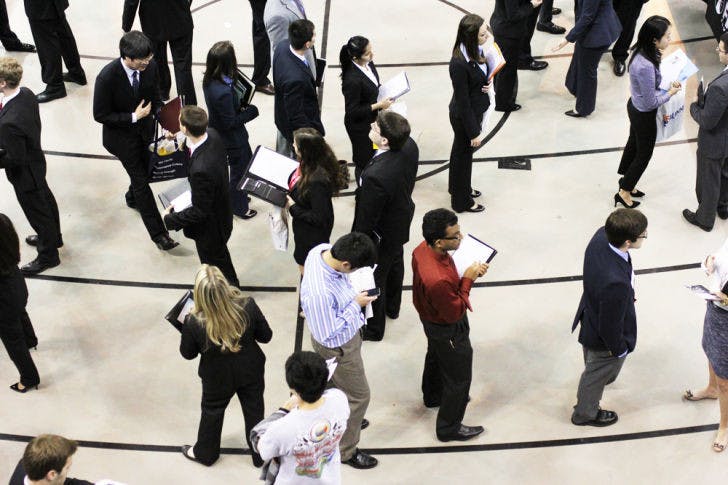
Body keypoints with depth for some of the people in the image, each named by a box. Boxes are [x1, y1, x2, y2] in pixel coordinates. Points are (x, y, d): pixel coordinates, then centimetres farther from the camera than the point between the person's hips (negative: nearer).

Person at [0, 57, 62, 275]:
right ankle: (53, 238, 56)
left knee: (36, 212, 14)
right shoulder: (26, 94, -16)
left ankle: (48, 256, 37)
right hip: (36, 160, 9)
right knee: (45, 199, 30)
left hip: (24, 173, -9)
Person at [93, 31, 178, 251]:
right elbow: (100, 115, -22)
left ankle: (133, 197, 57)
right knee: (141, 180, 0)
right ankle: (158, 233, 8)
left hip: (145, 129, 5)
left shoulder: (150, 66, -17)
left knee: (146, 170, 23)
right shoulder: (107, 77, -32)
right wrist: (133, 117, -26)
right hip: (121, 135, -5)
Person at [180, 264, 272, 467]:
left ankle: (205, 452, 52)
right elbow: (266, 336, -13)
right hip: (251, 372, 1)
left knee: (212, 413, 27)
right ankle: (260, 454, 47)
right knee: (254, 411, 25)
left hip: (217, 378, -1)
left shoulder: (194, 323, -34)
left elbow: (188, 354, -14)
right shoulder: (248, 307, -31)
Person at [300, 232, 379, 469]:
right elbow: (328, 334, -31)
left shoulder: (322, 250, -21)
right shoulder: (318, 294, -45)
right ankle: (346, 450, 35)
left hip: (347, 333, 8)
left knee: (337, 383, 33)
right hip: (338, 347, -8)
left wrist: (353, 296, -9)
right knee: (358, 396, 14)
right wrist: (355, 306, -25)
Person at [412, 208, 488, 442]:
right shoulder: (438, 280, -46)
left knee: (436, 357, 34)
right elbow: (454, 312, -29)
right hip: (448, 330, -9)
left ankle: (433, 396, 62)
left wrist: (469, 271, -13)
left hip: (430, 317, 9)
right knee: (459, 378, 14)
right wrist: (468, 280, -25)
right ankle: (449, 427, 33)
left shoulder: (423, 249, -20)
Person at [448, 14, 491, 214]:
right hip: (464, 116, -8)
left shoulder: (476, 50, -11)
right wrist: (474, 133, -18)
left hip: (476, 110, 8)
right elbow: (463, 101, -26)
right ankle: (462, 201, 36)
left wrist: (488, 83, -12)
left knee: (460, 150, 28)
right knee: (463, 154, 14)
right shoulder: (459, 64, -34)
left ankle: (457, 186, 52)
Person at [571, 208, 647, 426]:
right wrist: (619, 349, -10)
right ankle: (585, 414, 53)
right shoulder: (616, 283, -48)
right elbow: (610, 326, -31)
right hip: (604, 340, -8)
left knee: (593, 364, 38)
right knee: (596, 375, 24)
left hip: (591, 312, 8)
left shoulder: (601, 236, -26)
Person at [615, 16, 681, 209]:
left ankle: (626, 180, 50)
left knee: (634, 144, 28)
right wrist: (670, 93, -12)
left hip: (635, 106, 8)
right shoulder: (645, 66, -39)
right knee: (644, 154, 15)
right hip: (645, 115, -8)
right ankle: (624, 192, 32)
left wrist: (668, 83, -5)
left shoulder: (642, 52, -12)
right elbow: (651, 101, -27)